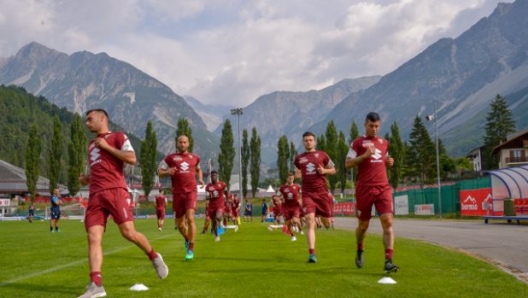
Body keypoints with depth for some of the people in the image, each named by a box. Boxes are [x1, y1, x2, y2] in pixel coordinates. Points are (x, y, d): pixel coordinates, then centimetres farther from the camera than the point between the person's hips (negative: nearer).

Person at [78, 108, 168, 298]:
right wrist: (88, 179, 17)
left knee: (128, 233, -13)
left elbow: (132, 158, -9)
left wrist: (107, 146, -7)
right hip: (95, 195, 6)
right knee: (93, 238, -9)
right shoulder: (91, 145, 28)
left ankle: (154, 258, 15)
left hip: (115, 191, -6)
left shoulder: (118, 137, 6)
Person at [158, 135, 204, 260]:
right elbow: (159, 172, 6)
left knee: (190, 218, -19)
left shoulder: (195, 158, 12)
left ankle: (191, 249, -10)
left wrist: (200, 179, 12)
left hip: (191, 191, -1)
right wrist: (167, 172, -15)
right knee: (180, 224, 9)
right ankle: (187, 239, 42)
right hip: (177, 193, 1)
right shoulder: (170, 158, 5)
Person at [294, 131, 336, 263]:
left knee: (326, 223, 7)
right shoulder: (299, 158, 9)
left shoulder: (322, 155, 5)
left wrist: (324, 171, -8)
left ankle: (323, 215, 47)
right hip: (307, 193, 0)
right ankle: (312, 254, -19)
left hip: (322, 192, 0)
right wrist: (297, 175, 3)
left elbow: (333, 170, 12)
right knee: (310, 222, -16)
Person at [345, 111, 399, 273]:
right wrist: (365, 155, -17)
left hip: (383, 188, 3)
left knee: (388, 222, -13)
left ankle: (388, 261, -17)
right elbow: (348, 163, -5)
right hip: (364, 189, -3)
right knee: (363, 225, 9)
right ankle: (360, 250, 38)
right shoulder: (358, 142, 2)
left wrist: (389, 162, 7)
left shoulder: (384, 143, 16)